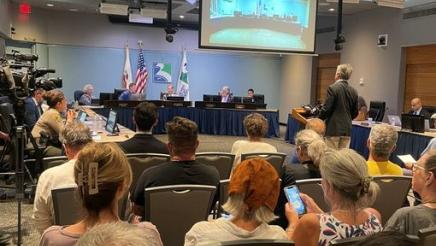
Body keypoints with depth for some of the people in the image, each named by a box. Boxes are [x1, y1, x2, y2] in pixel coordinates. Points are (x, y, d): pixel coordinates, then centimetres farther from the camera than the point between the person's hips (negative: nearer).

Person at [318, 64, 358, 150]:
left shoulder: (332, 88, -12)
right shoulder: (353, 91, 5)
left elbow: (326, 109, -13)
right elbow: (355, 113, 10)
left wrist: (319, 119, 2)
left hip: (333, 129, -5)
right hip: (347, 129, 5)